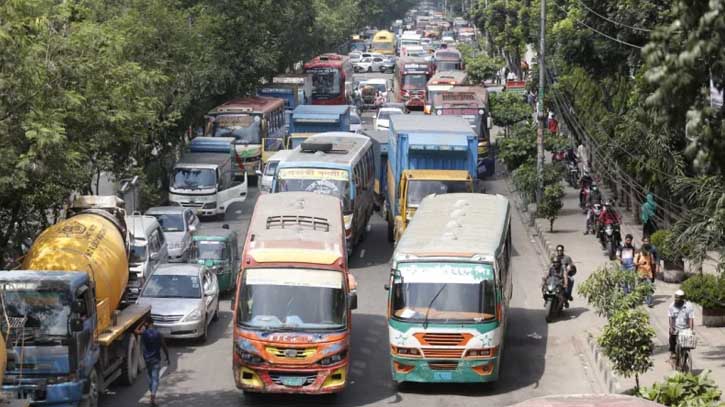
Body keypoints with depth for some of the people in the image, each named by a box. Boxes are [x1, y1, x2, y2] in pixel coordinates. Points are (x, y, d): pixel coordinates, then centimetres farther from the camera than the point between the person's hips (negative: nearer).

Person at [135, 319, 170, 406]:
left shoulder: (144, 333, -6)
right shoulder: (158, 334, -7)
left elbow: (136, 331, 17)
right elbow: (164, 346, -2)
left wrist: (143, 324, 14)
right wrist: (167, 357, 9)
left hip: (147, 359, 2)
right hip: (156, 359, -2)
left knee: (150, 377, 18)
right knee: (155, 378, -5)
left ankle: (152, 395, 23)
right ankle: (153, 395, -21)